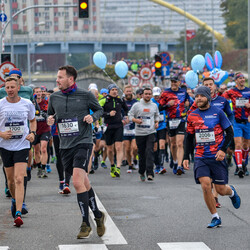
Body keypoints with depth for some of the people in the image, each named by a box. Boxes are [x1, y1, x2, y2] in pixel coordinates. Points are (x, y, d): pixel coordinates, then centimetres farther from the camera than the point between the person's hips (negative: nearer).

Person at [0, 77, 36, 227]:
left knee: (19, 179, -14)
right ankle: (15, 200, 42)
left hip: (22, 145, -1)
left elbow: (33, 120, 18)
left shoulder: (27, 104, 1)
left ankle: (18, 214, -19)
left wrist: (32, 133, -1)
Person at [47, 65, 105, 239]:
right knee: (84, 184, 11)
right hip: (65, 146, 5)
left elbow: (99, 109, 10)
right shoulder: (54, 97, 8)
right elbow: (51, 114, 22)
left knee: (78, 183, -18)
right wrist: (50, 119, -1)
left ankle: (86, 225, -11)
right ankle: (98, 215, 28)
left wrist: (93, 117, -10)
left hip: (83, 142, -5)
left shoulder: (85, 95, -3)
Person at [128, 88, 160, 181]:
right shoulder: (136, 105, 3)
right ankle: (141, 173, 22)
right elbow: (130, 115, 5)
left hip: (151, 132, 0)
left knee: (149, 151, -15)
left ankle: (150, 173, -22)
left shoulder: (154, 106, 11)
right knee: (141, 153, 6)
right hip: (139, 133, 0)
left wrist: (157, 122, 6)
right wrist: (136, 120, -14)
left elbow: (157, 115, 25)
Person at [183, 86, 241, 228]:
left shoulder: (218, 112, -4)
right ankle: (215, 218, -2)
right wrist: (186, 157, 8)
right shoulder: (192, 116, 6)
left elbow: (230, 133, -1)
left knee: (221, 190, 0)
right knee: (205, 186, -16)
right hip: (200, 157, 2)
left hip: (217, 157, -2)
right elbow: (189, 138, 15)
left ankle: (232, 192, 39)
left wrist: (223, 150, -14)